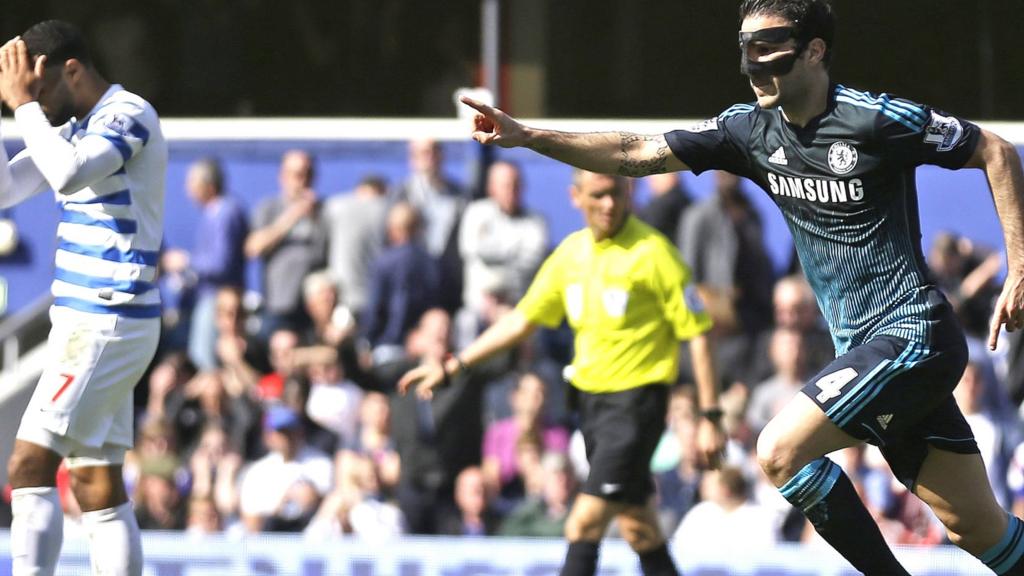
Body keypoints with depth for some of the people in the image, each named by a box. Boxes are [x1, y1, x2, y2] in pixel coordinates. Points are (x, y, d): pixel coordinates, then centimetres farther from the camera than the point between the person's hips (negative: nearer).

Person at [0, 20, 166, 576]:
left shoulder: (129, 115, -11)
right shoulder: (77, 127, 16)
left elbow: (68, 174, -29)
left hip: (105, 325, -10)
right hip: (87, 322, 10)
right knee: (98, 485, 6)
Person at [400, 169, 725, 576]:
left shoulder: (652, 252, -12)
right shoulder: (572, 252, 7)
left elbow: (698, 333, -10)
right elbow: (523, 319, 16)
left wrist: (710, 417, -13)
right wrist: (452, 367, 13)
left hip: (636, 400, -7)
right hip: (591, 400, 7)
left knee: (585, 522, -12)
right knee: (638, 529, 11)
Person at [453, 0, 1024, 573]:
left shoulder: (876, 119, -13)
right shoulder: (753, 130, 6)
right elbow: (638, 153, 6)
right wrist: (527, 136, -4)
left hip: (912, 333, -7)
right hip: (864, 349, 7)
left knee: (780, 450, -18)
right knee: (976, 528, 7)